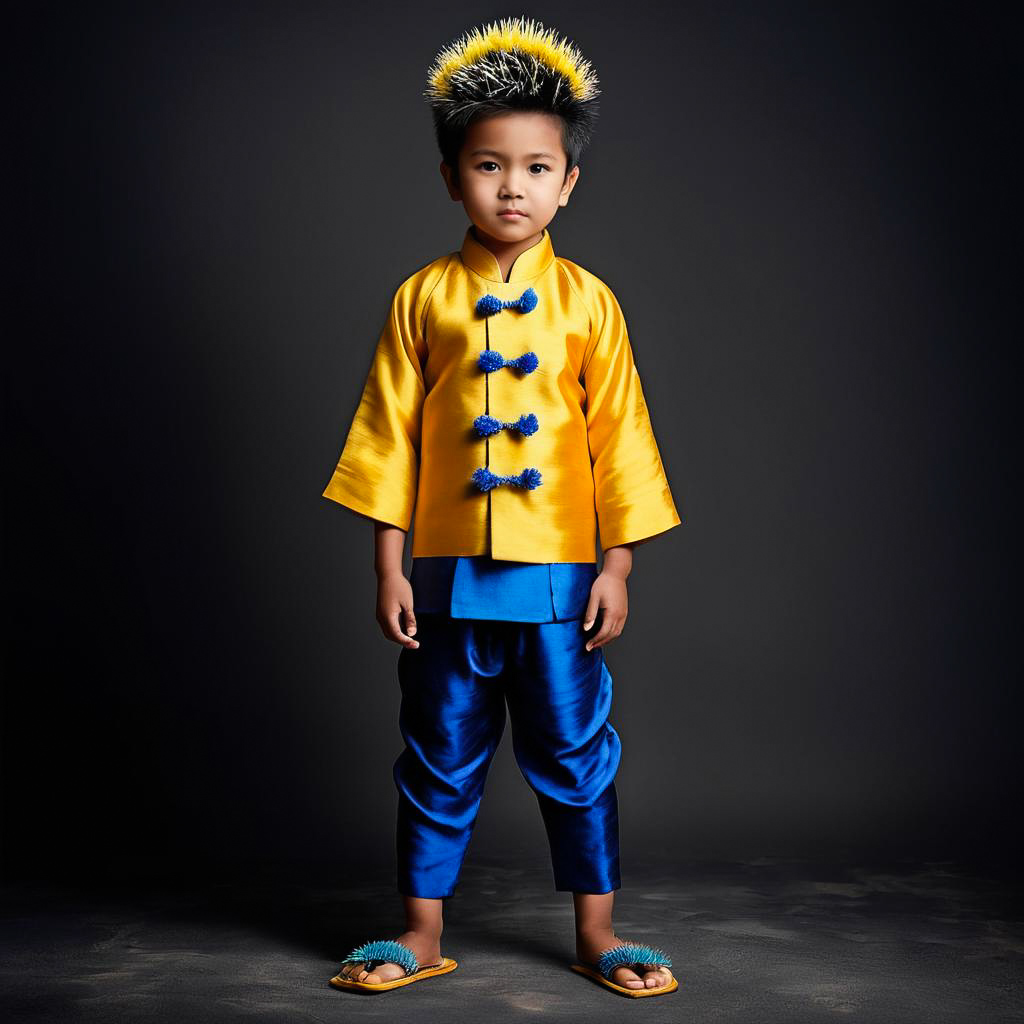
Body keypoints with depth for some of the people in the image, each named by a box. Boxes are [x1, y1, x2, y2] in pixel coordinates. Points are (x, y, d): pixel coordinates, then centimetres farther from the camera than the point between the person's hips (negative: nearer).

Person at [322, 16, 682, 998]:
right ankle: (423, 933, 26)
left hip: (559, 574, 0)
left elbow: (618, 435, 2)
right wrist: (389, 564, -1)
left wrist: (617, 565, -2)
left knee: (574, 757, 9)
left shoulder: (587, 301, 1)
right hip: (448, 574, 1)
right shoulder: (422, 297, 1)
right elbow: (389, 432, 2)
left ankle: (595, 931, 24)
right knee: (440, 759, 11)